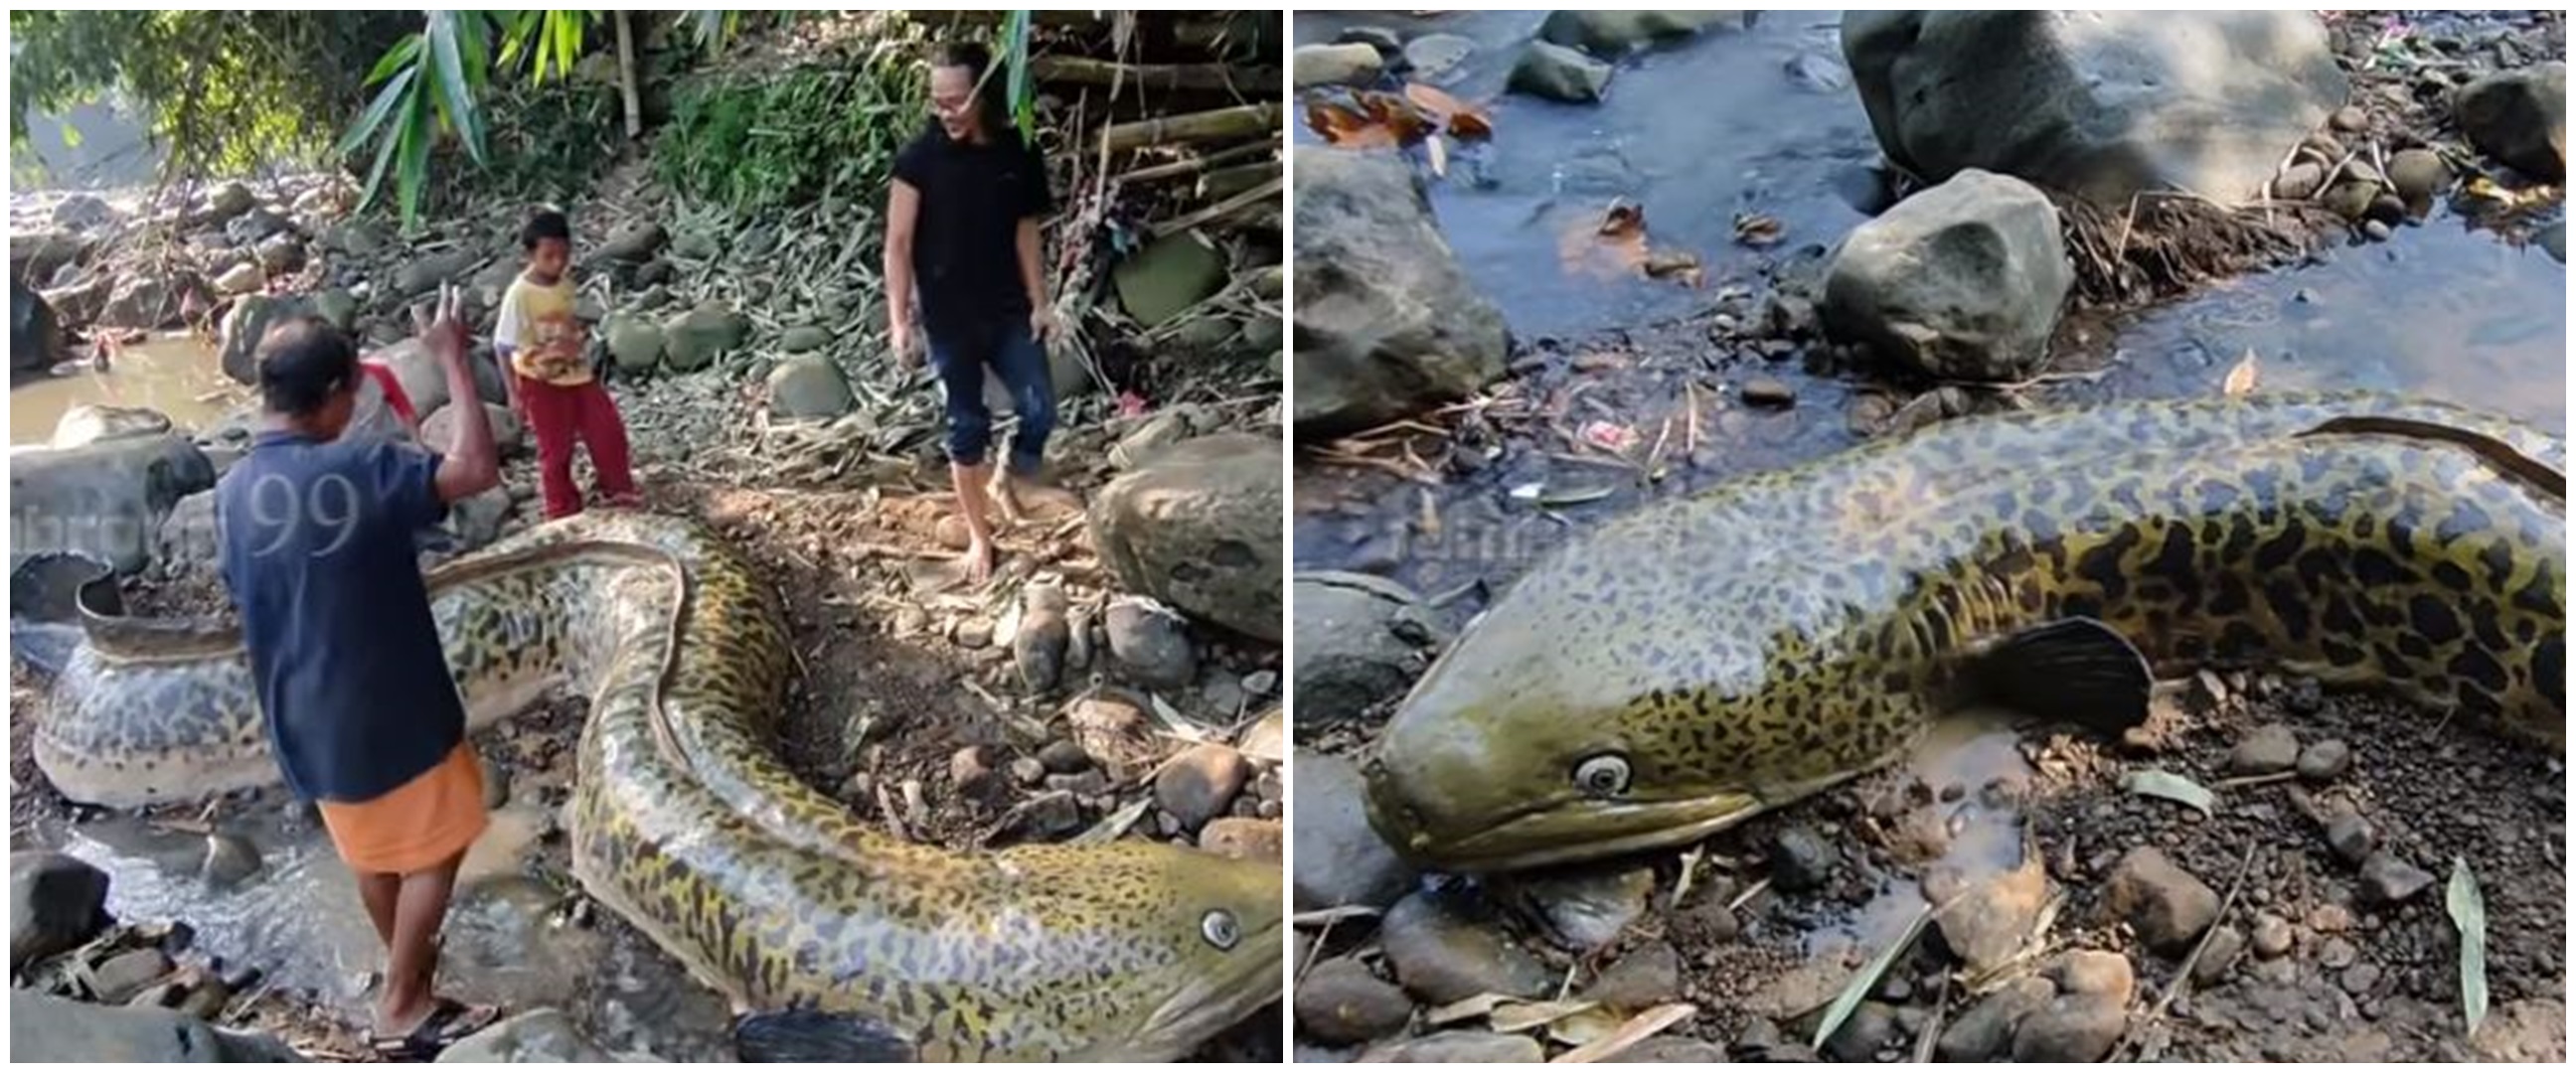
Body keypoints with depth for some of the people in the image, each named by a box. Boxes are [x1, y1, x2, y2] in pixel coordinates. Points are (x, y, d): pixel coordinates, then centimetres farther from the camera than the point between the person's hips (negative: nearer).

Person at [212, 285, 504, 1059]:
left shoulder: (233, 492, 0)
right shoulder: (359, 470, -24)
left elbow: (248, 598, 10)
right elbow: (480, 468, -30)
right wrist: (454, 360, -21)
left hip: (305, 718, 7)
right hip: (390, 709, -7)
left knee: (374, 850, 24)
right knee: (435, 847, 11)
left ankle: (411, 963, 40)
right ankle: (402, 1007, 16)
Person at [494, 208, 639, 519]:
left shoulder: (568, 283, -3)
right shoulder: (520, 294, -22)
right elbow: (503, 346, -16)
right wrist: (515, 394, -14)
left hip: (577, 372, 6)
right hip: (541, 382, -6)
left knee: (609, 430, 7)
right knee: (556, 448, 6)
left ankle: (618, 491, 27)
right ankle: (563, 511, 22)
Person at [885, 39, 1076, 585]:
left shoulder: (1018, 155, -2)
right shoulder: (919, 159, -11)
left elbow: (1026, 232, 7)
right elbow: (898, 244, -9)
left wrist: (1039, 302, 2)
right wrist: (899, 321, -14)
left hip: (1009, 312, 2)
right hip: (949, 319, -2)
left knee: (1040, 409, -5)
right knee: (967, 428, 5)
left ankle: (1015, 476, 28)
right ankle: (979, 535, 21)